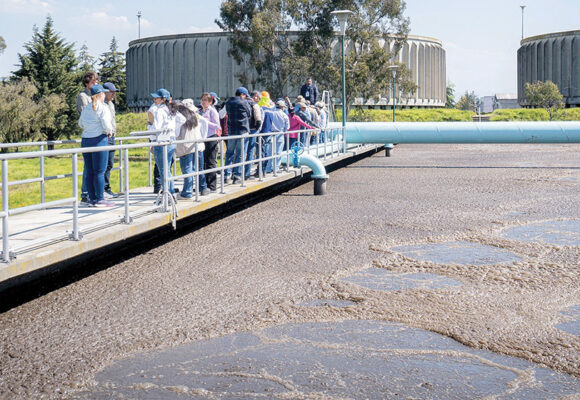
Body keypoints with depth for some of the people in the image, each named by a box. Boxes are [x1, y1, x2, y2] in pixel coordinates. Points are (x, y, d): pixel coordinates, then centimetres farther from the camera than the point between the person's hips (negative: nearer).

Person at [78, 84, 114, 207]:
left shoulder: (86, 108, 12)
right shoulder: (103, 108, -9)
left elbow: (80, 123, 20)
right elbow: (106, 125, -16)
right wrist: (109, 131, 4)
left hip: (85, 140, 7)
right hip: (99, 139, -7)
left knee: (90, 172, 8)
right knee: (99, 172, -3)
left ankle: (92, 199, 11)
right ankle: (100, 199, -2)